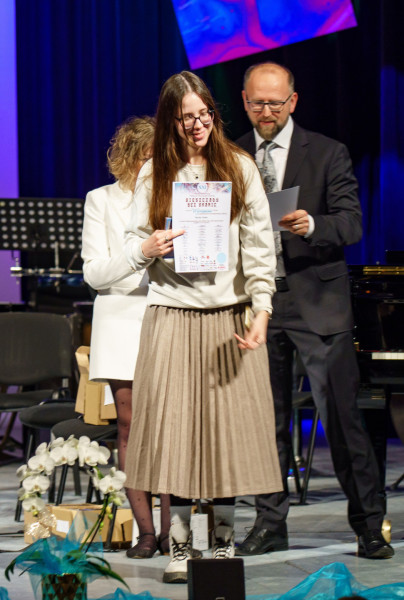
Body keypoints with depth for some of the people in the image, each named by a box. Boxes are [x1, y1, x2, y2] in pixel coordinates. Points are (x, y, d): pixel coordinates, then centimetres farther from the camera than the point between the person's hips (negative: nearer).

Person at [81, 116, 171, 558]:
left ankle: (170, 529, -5)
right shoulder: (102, 200, 8)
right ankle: (145, 530, 2)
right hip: (122, 322, 0)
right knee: (129, 426, -3)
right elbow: (93, 272, -1)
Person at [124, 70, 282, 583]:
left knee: (227, 424, 1)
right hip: (171, 315, 0)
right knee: (173, 425, -1)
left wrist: (261, 309, -9)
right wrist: (147, 248, -12)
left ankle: (224, 540, 13)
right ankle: (179, 544, 6)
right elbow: (132, 241, 12)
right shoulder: (153, 174, 6)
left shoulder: (239, 167, 4)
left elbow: (259, 245, 0)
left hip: (229, 315, 0)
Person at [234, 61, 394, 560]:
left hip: (317, 301, -3)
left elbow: (352, 223, -7)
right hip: (257, 302, 3)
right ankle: (270, 523, 16)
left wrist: (311, 225, -26)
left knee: (341, 415, -4)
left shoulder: (327, 154, 2)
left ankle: (369, 524, 4)